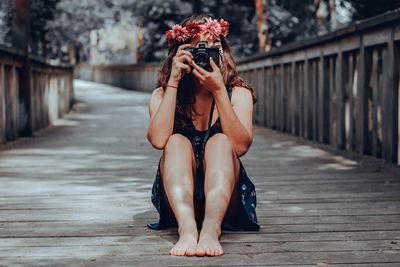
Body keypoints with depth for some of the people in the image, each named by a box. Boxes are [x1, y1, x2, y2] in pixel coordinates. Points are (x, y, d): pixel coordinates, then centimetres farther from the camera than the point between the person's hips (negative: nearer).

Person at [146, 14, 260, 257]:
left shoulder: (238, 93, -2)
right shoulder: (163, 95, -1)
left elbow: (241, 145, -21)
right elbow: (158, 140, -23)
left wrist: (219, 91, -27)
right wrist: (173, 81, -21)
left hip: (225, 202, 0)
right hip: (177, 201, 0)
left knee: (220, 141, -24)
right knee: (177, 142, -24)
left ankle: (211, 230, -48)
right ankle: (187, 229, -49)